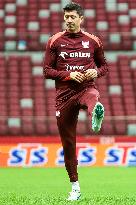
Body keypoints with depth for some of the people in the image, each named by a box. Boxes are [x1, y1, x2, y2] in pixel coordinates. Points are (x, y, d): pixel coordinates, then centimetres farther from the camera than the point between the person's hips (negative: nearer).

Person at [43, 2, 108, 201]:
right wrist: (69, 75, -12)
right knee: (68, 142, 4)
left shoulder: (93, 41, 8)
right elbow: (47, 71, 3)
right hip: (64, 94, 1)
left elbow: (104, 66, 18)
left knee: (92, 97, -41)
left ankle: (97, 113, -78)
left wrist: (96, 72, -6)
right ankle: (75, 186, 16)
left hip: (86, 88, -1)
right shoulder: (54, 41, 5)